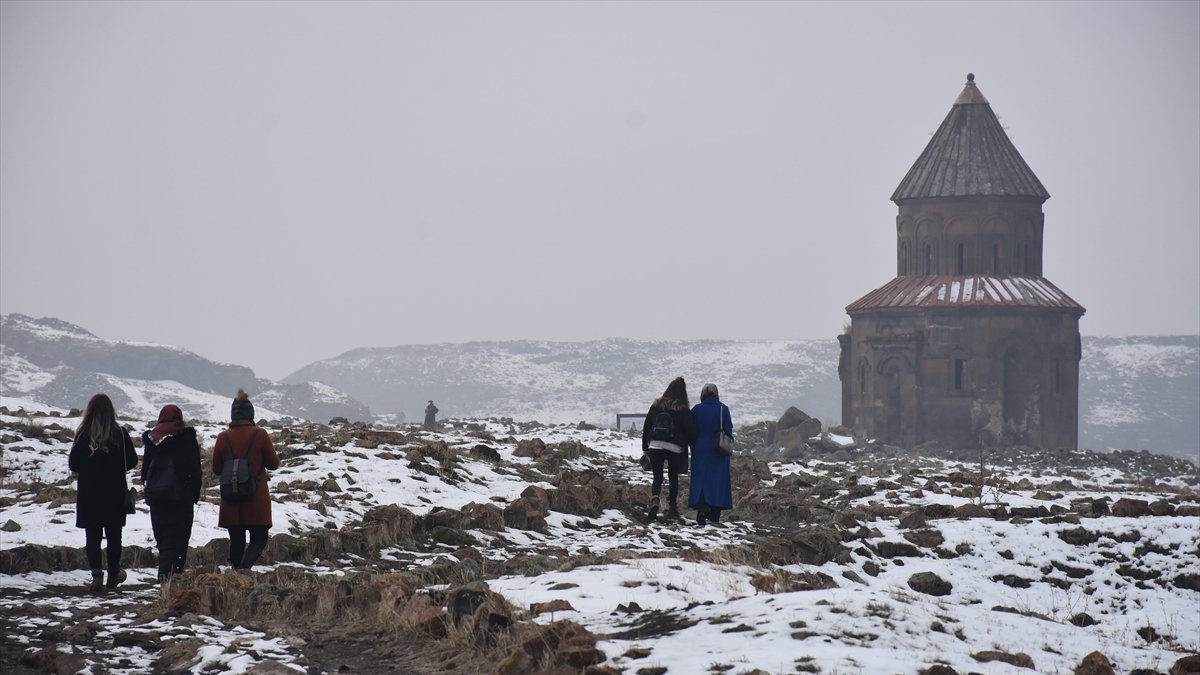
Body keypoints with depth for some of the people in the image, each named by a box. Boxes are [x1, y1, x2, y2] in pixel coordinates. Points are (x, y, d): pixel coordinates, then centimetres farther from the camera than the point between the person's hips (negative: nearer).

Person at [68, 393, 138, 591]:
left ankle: (96, 574, -7)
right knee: (114, 534, 13)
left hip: (88, 495, -1)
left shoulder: (82, 435, -9)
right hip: (115, 493, 1)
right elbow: (132, 461, -2)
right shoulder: (120, 434, -8)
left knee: (92, 535, 4)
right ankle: (113, 574, 20)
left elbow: (73, 464, -5)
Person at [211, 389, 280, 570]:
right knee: (258, 540, 2)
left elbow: (216, 469, 5)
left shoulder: (223, 438, -2)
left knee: (236, 541, 13)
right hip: (257, 500, -2)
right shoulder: (260, 435, -9)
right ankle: (244, 567, -23)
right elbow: (273, 464, 0)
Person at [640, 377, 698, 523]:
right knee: (673, 478, 11)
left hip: (655, 445, 1)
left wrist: (645, 448, 15)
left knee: (657, 477, 4)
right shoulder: (682, 410, -6)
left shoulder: (656, 405, 4)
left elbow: (646, 427, 8)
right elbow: (690, 430, -5)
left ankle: (655, 500, -22)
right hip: (675, 448, -1)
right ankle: (672, 507, 12)